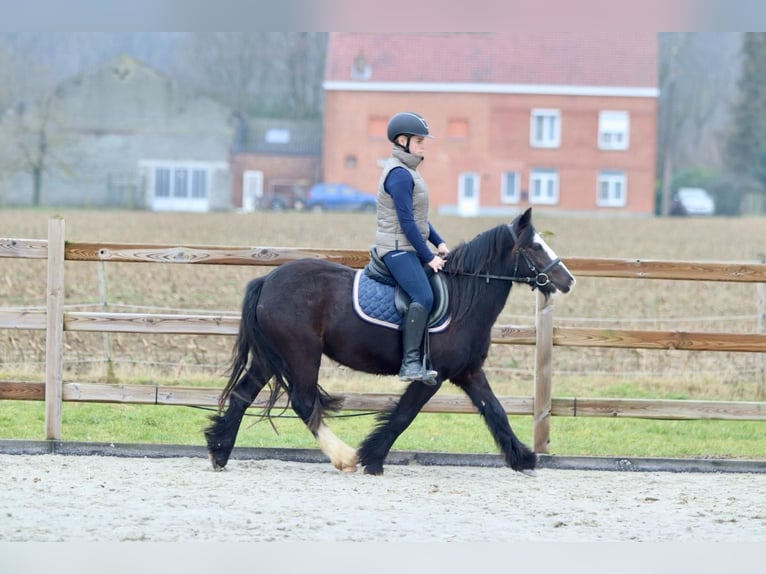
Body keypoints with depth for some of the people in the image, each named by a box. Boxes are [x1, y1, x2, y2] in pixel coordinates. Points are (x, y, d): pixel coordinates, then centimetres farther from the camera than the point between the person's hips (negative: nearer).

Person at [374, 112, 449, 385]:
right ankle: (410, 363, -29)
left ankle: (419, 359, 6)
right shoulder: (399, 175, -15)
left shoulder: (407, 172, 18)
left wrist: (439, 243, 14)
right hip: (398, 248, -11)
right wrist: (428, 257, -15)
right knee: (423, 297, -26)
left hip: (408, 249, 11)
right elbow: (407, 222, -18)